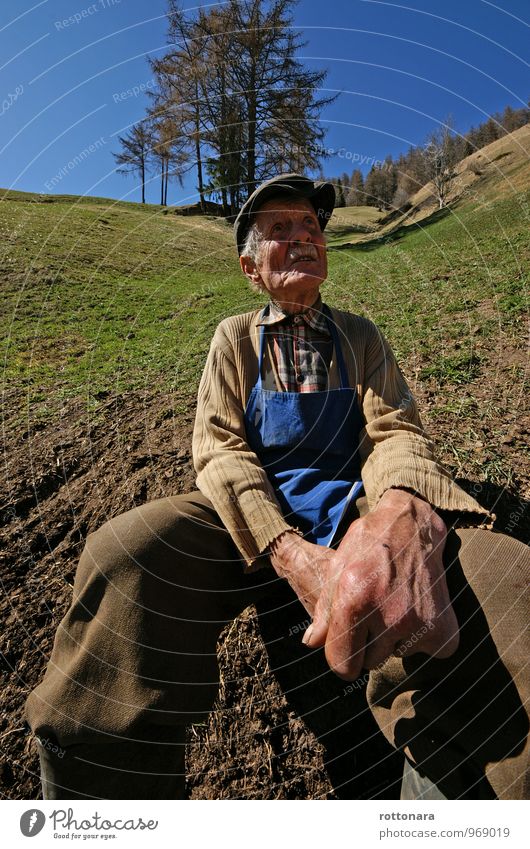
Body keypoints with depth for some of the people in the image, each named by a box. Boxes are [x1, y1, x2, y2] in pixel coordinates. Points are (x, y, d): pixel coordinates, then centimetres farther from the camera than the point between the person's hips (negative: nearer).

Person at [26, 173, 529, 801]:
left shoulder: (360, 337, 12)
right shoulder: (235, 337, 9)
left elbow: (397, 431, -2)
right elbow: (219, 446, -4)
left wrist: (400, 516, -30)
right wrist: (290, 554, -25)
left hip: (352, 507, 2)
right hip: (251, 515, 0)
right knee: (121, 551, -32)